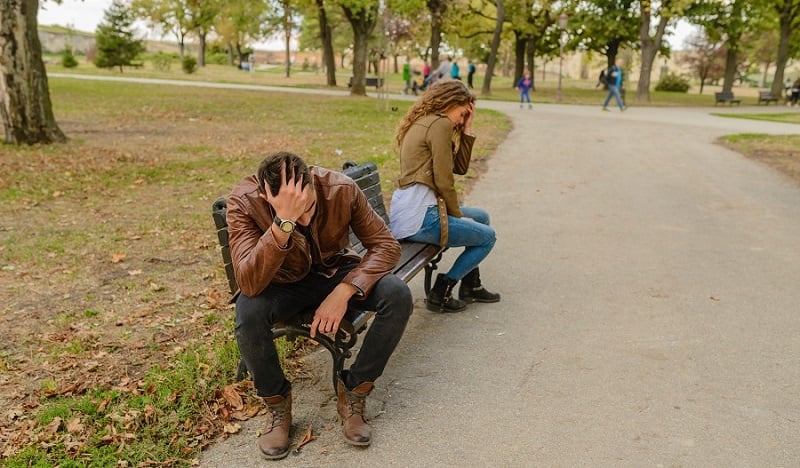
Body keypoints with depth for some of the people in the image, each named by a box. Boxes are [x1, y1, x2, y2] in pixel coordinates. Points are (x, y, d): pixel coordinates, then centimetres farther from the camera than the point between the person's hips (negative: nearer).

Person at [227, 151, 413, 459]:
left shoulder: (342, 189, -24)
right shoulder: (244, 202, -28)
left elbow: (386, 245, -18)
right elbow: (249, 284, -38)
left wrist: (344, 291, -32)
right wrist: (284, 222, -50)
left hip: (335, 272, 2)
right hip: (283, 283, -1)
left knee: (398, 296, -25)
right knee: (247, 315, -34)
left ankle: (353, 393, -6)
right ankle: (277, 403, -5)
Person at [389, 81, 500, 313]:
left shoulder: (423, 123, 21)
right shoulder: (440, 124, -10)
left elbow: (460, 167, 18)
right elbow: (443, 181, -14)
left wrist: (466, 129, 13)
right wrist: (457, 216, -2)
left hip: (406, 211, 10)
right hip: (419, 216, -10)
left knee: (481, 217, 26)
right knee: (487, 236, 7)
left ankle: (471, 286, 32)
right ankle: (440, 292, 5)